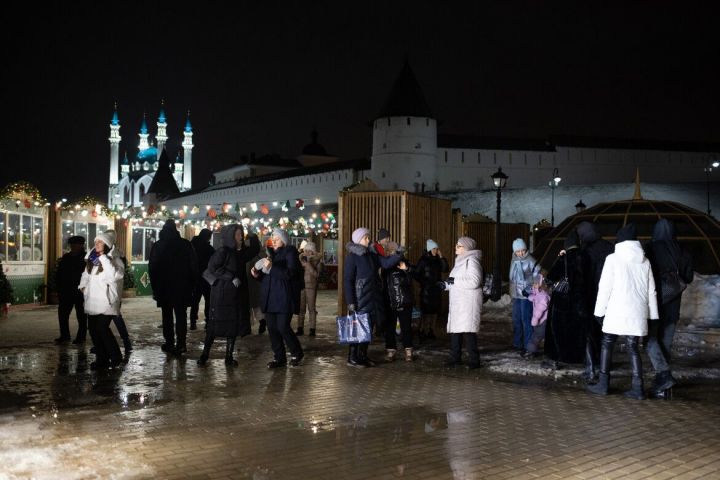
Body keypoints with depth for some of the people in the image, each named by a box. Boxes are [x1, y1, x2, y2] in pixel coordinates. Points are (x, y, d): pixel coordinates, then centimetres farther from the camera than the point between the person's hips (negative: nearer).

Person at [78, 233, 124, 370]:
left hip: (106, 301, -7)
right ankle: (101, 359, 14)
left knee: (102, 328, -15)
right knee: (93, 330, 5)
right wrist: (82, 286, 17)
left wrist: (103, 258, -21)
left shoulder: (113, 260, -8)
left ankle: (115, 357, 2)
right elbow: (86, 274, 30)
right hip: (92, 301, 7)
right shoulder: (92, 259, 14)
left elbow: (114, 275, -25)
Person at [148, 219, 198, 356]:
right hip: (182, 288, 0)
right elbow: (193, 266, -1)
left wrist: (155, 287, 6)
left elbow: (152, 268, -1)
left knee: (167, 316, 10)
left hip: (164, 288, 0)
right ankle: (180, 344, -3)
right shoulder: (185, 244, -4)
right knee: (181, 316, 3)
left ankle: (169, 343, 10)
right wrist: (191, 285, 5)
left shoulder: (157, 246, -2)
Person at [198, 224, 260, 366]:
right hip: (222, 294, -6)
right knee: (215, 324, -1)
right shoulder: (222, 251, -10)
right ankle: (205, 354, 10)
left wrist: (253, 237, 7)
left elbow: (255, 249, 25)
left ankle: (229, 356, 12)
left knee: (234, 325, 5)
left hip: (238, 294, 6)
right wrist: (231, 277, -20)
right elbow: (212, 268, -17)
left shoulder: (242, 252, 9)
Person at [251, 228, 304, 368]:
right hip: (270, 297, 7)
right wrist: (257, 274, -1)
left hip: (284, 297, -7)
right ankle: (279, 357, 14)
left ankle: (296, 353, 13)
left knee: (283, 327, -9)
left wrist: (272, 267, -24)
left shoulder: (290, 252, -3)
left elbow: (290, 273, -16)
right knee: (272, 328, 5)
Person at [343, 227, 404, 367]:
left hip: (372, 298, 7)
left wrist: (398, 257, -17)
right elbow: (347, 280, -12)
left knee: (368, 327, 11)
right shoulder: (352, 257, -9)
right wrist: (350, 302, -17)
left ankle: (363, 356, 22)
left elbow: (385, 262, -1)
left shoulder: (372, 254, 11)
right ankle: (352, 358, 9)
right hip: (360, 299, -7)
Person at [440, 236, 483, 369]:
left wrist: (455, 281, -19)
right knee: (455, 330, 9)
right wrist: (446, 285, 10)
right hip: (457, 303, 10)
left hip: (468, 303, -9)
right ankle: (455, 358, 17)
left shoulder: (471, 261, -11)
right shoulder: (460, 261, 19)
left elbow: (474, 281, -23)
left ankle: (474, 360, -7)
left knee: (467, 331, -12)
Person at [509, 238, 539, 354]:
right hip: (516, 294, 7)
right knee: (516, 319, 14)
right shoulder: (514, 261, 10)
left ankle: (528, 346, -1)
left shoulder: (530, 261, -11)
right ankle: (517, 343, 25)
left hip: (526, 295, -7)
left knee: (526, 320, -7)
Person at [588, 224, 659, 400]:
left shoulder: (613, 259, -4)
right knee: (633, 347, 7)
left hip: (617, 311, -4)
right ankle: (637, 388, 3)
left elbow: (605, 287, -6)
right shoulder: (644, 261, 9)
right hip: (638, 312, 4)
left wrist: (599, 311, 0)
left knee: (607, 344, 9)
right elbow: (651, 290, 10)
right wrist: (652, 315, 14)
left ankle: (603, 384, 10)